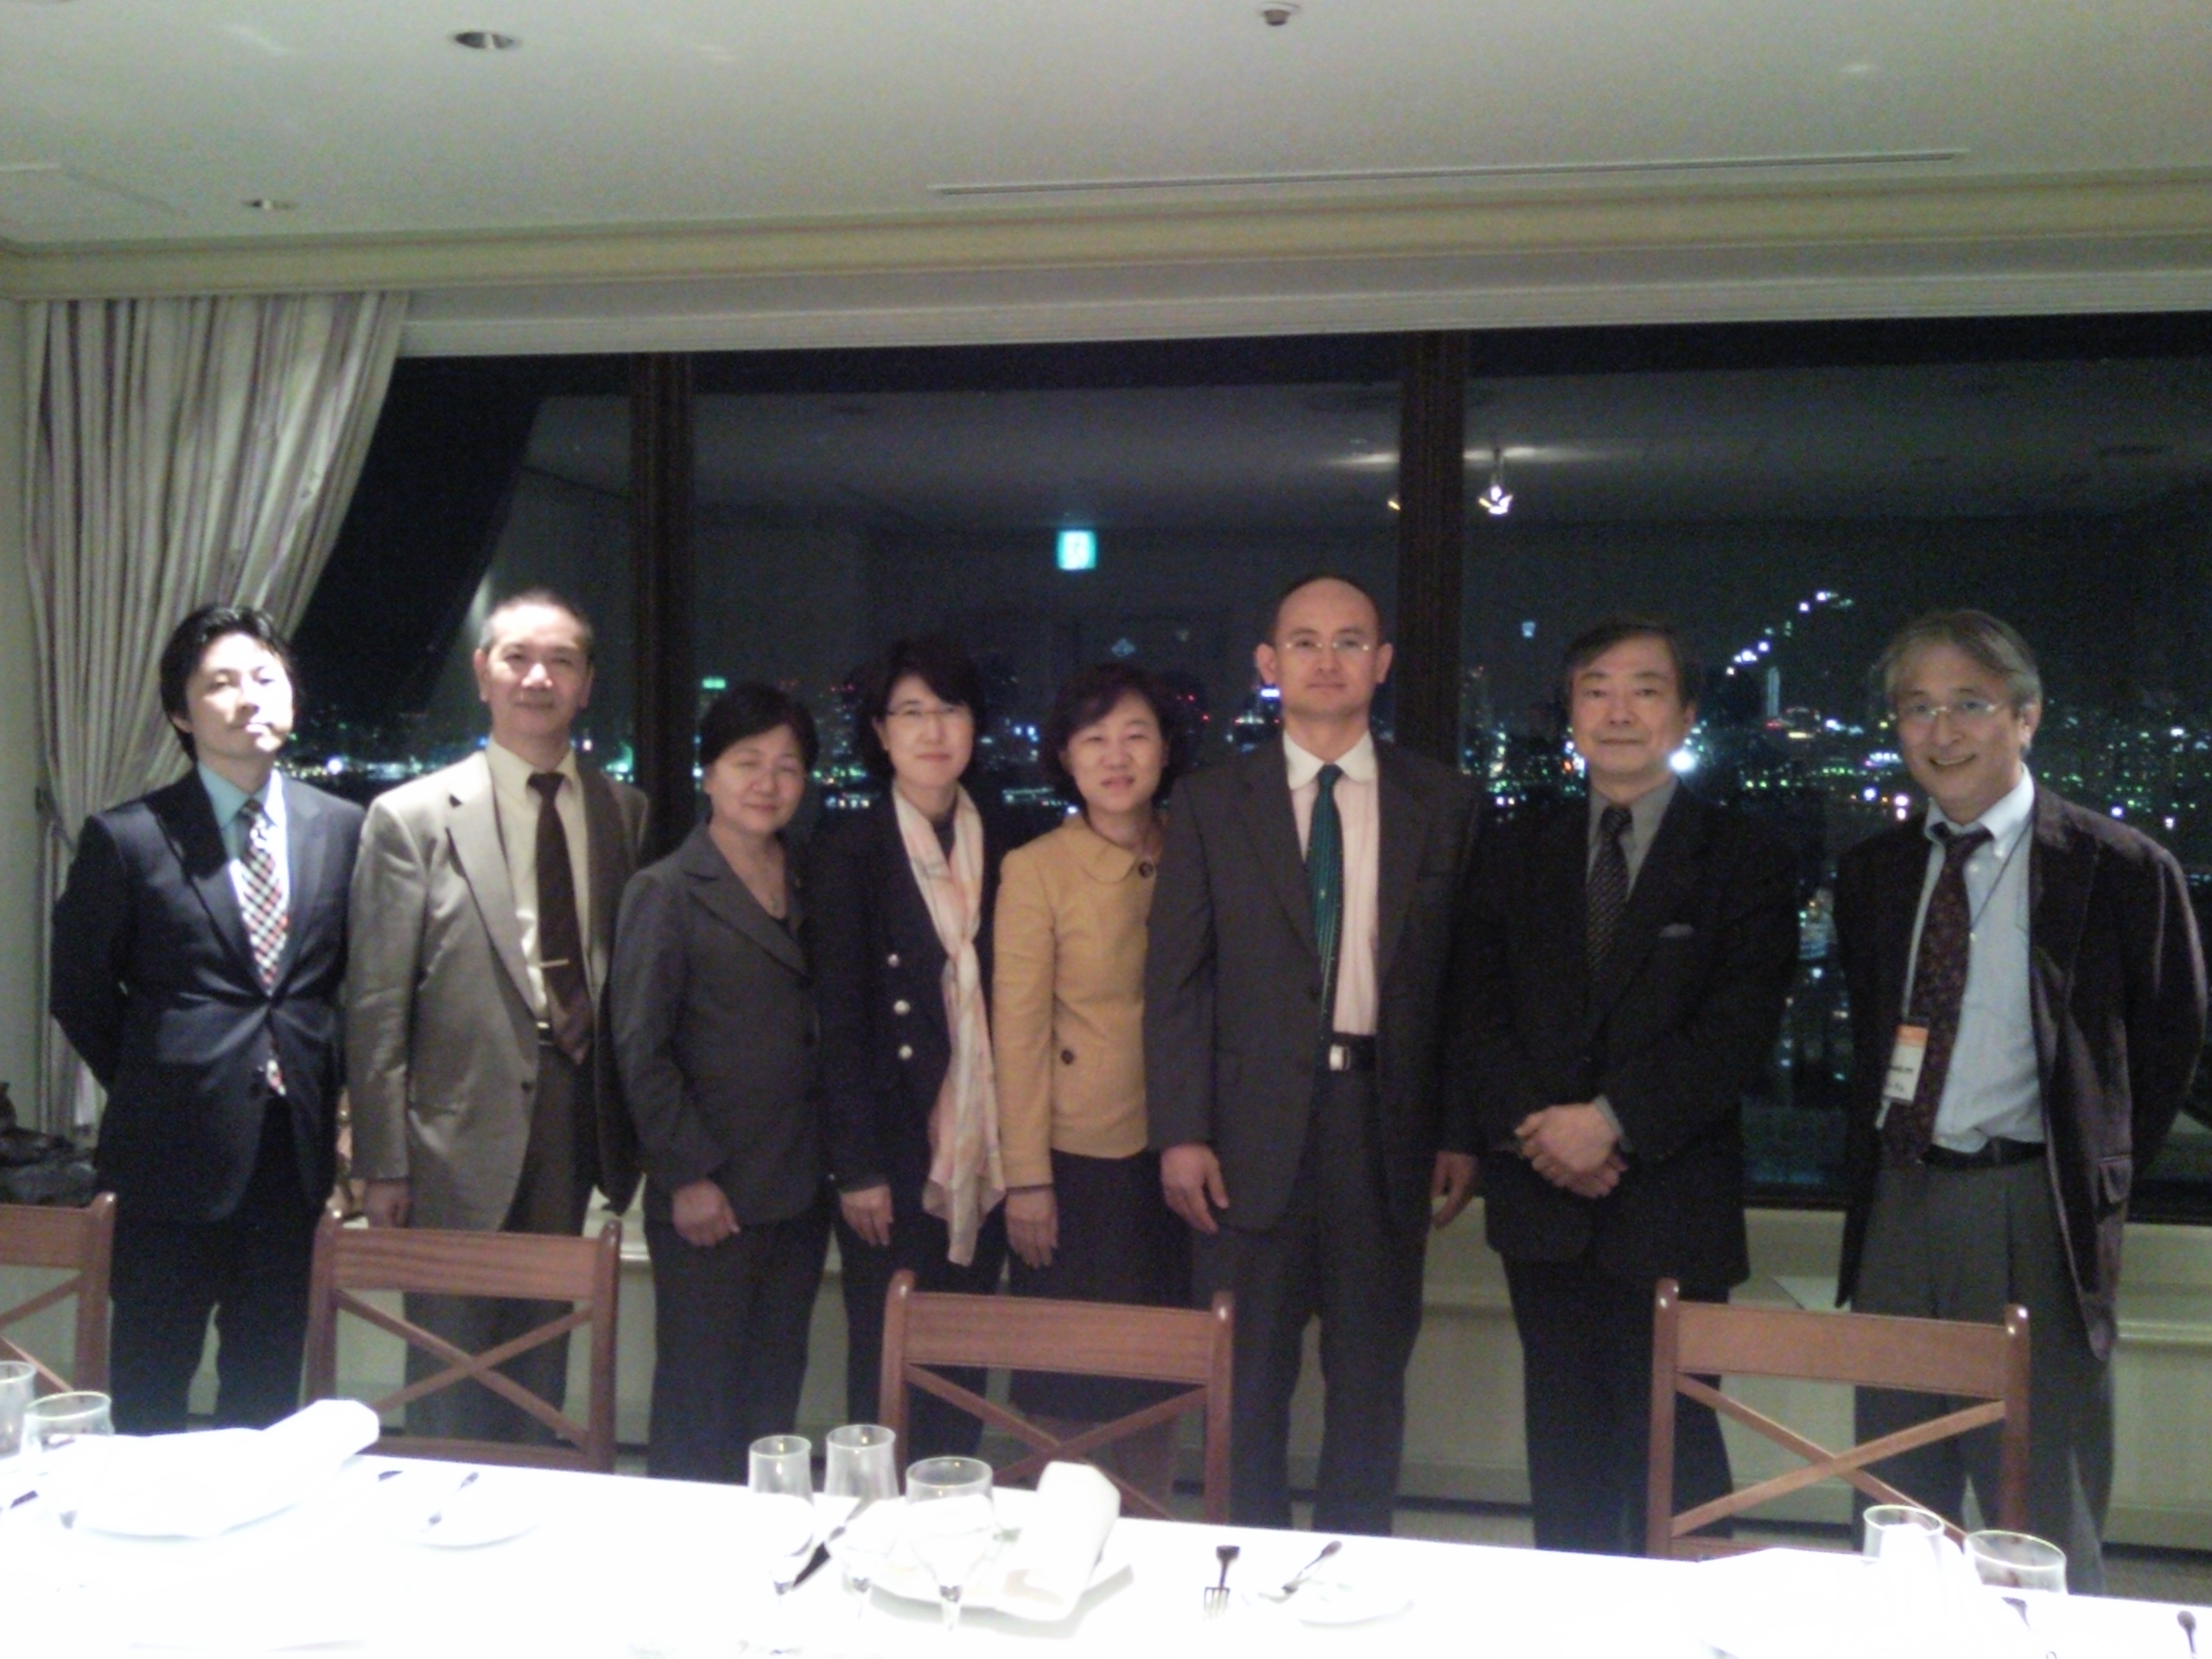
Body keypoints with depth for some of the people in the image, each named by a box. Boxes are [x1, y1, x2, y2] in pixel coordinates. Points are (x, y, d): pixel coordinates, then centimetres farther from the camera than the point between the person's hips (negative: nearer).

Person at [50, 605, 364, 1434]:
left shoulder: (342, 828, 4)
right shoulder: (126, 836, -5)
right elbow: (80, 992, 4)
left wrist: (328, 1088, 6)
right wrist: (153, 1089, 6)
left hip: (296, 1150, 3)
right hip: (177, 1153, -2)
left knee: (266, 1392, 14)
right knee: (150, 1395, 8)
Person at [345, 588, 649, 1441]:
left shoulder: (625, 814, 7)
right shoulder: (412, 817, -3)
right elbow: (376, 1007, -5)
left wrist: (632, 1134, 4)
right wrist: (383, 1164, -8)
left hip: (578, 1138, 3)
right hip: (462, 1142, -3)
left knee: (542, 1382, 16)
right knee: (452, 1397, 7)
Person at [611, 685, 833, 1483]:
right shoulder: (666, 892, -5)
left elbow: (821, 1028, 13)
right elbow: (639, 1047, -8)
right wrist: (689, 1175, -12)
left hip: (799, 1191, 5)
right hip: (710, 1196, -5)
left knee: (775, 1393, 13)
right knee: (700, 1400, 5)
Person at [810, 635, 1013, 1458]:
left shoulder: (1000, 846, 9)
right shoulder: (853, 849, -2)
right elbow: (840, 1019, -5)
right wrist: (857, 1168, -9)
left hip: (981, 1153, 3)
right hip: (893, 1156, -3)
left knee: (964, 1370, 9)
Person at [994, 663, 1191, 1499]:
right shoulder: (1035, 870, -5)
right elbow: (1018, 1031, -7)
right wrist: (1026, 1178, -9)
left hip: (1175, 1156, 4)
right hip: (1078, 1158, -3)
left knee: (1160, 1381, 12)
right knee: (1070, 1385, 5)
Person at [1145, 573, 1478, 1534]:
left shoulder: (1442, 804, 5)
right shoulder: (1211, 805, 3)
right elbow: (1174, 979, 0)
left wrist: (1462, 1131, 1)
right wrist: (1180, 1134, -7)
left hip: (1388, 1121, 1)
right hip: (1254, 1126, -1)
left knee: (1372, 1377, 11)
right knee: (1248, 1377, 9)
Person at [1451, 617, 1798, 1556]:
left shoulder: (1743, 860, 1)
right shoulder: (1517, 855, 11)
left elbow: (1739, 1025, -9)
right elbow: (1478, 1012, 6)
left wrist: (1614, 1119, -17)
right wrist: (1529, 1126, -10)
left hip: (1671, 1204, -3)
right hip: (1542, 1199, 3)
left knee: (1672, 1447, 1)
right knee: (1564, 1443, 12)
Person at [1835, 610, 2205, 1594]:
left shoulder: (2119, 868, -7)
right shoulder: (1871, 874, 8)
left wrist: (2098, 1181, 3)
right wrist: (1875, 1165, 11)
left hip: (2032, 1215, -4)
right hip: (1896, 1206, 5)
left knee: (2042, 1525, 4)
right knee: (1896, 1510, 15)